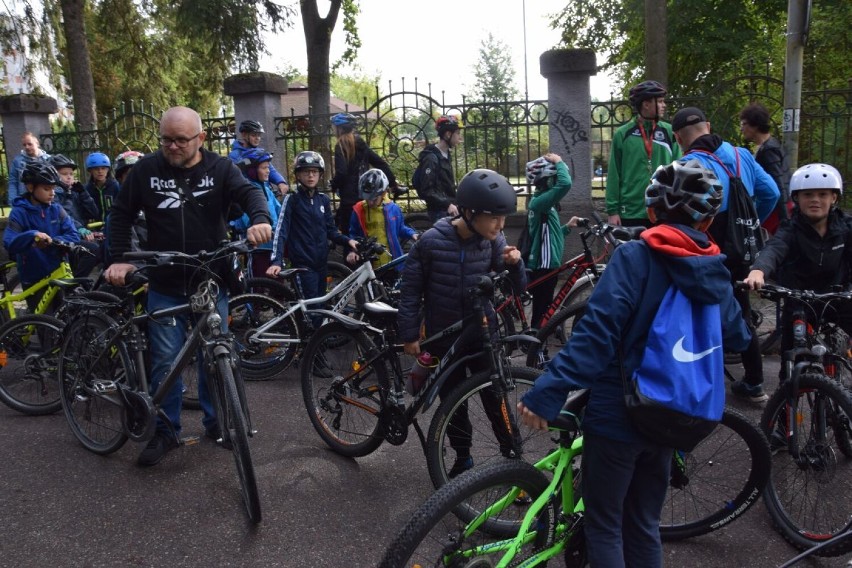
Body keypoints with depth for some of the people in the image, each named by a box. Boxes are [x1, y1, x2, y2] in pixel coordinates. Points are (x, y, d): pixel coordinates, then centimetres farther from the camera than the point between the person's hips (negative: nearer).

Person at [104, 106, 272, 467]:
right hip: (164, 287, 0)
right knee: (165, 359, 3)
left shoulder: (220, 168, -3)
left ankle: (215, 422, 28)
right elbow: (121, 214, 7)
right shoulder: (146, 169, 0)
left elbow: (249, 192, -19)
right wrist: (119, 259, -3)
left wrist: (260, 219, -41)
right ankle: (166, 432, 18)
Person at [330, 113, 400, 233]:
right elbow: (381, 164, 9)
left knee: (347, 230, -3)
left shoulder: (340, 146, -9)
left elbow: (341, 173, -21)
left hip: (350, 197, -7)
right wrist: (393, 183, 13)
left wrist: (333, 185, -2)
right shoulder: (360, 143, 11)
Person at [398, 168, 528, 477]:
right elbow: (411, 288, -7)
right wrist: (409, 334, -5)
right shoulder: (431, 241, -18)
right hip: (444, 338, -1)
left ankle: (514, 457, 23)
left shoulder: (494, 240, -10)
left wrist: (514, 263, -25)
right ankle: (463, 458, 34)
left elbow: (517, 286, -4)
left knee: (496, 400, 4)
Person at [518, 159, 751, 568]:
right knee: (644, 523, 22)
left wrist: (547, 391, -27)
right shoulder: (714, 272, 2)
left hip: (616, 415, -5)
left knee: (603, 526, 10)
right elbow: (737, 338, 17)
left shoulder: (634, 257, -15)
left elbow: (597, 331, -26)